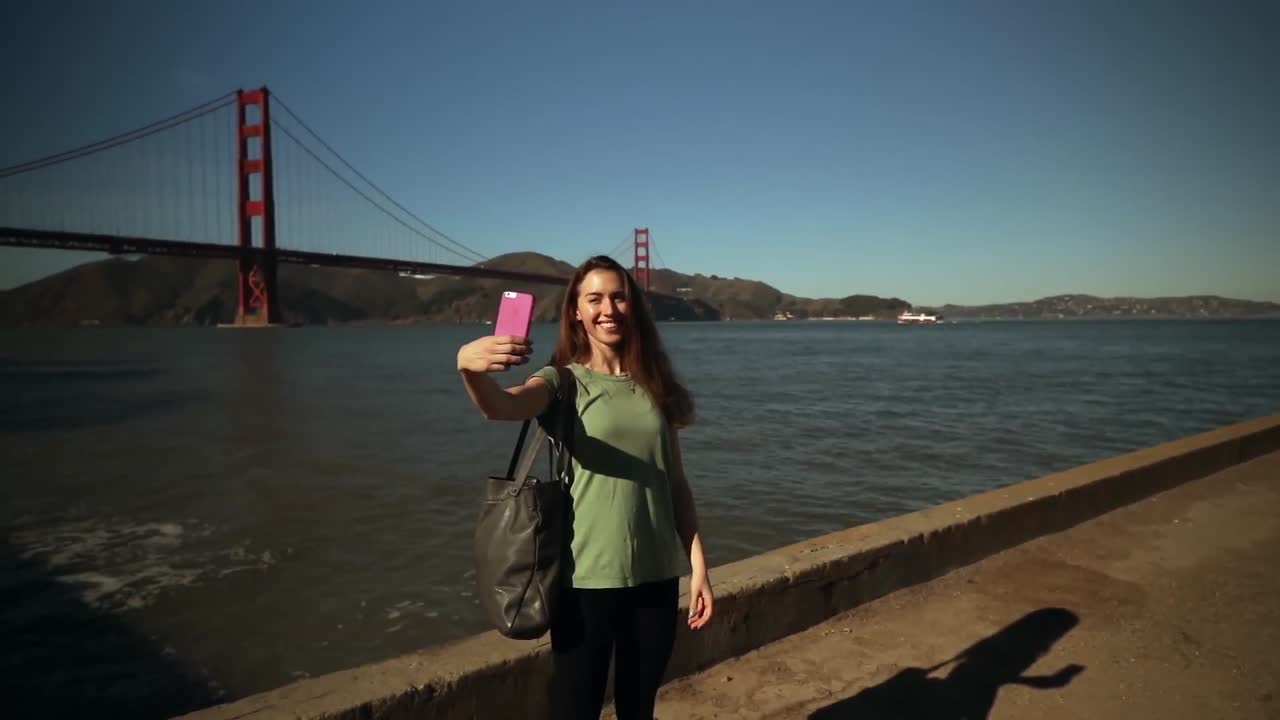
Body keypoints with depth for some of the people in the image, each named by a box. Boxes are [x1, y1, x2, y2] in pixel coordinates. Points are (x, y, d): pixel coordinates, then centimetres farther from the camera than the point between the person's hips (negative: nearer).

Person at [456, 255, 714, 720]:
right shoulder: (564, 381, -5)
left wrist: (698, 563, 4)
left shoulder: (654, 386, 6)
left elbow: (675, 481, 9)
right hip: (587, 577, -3)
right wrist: (468, 368, -49)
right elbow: (500, 407, -27)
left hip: (656, 575, 4)